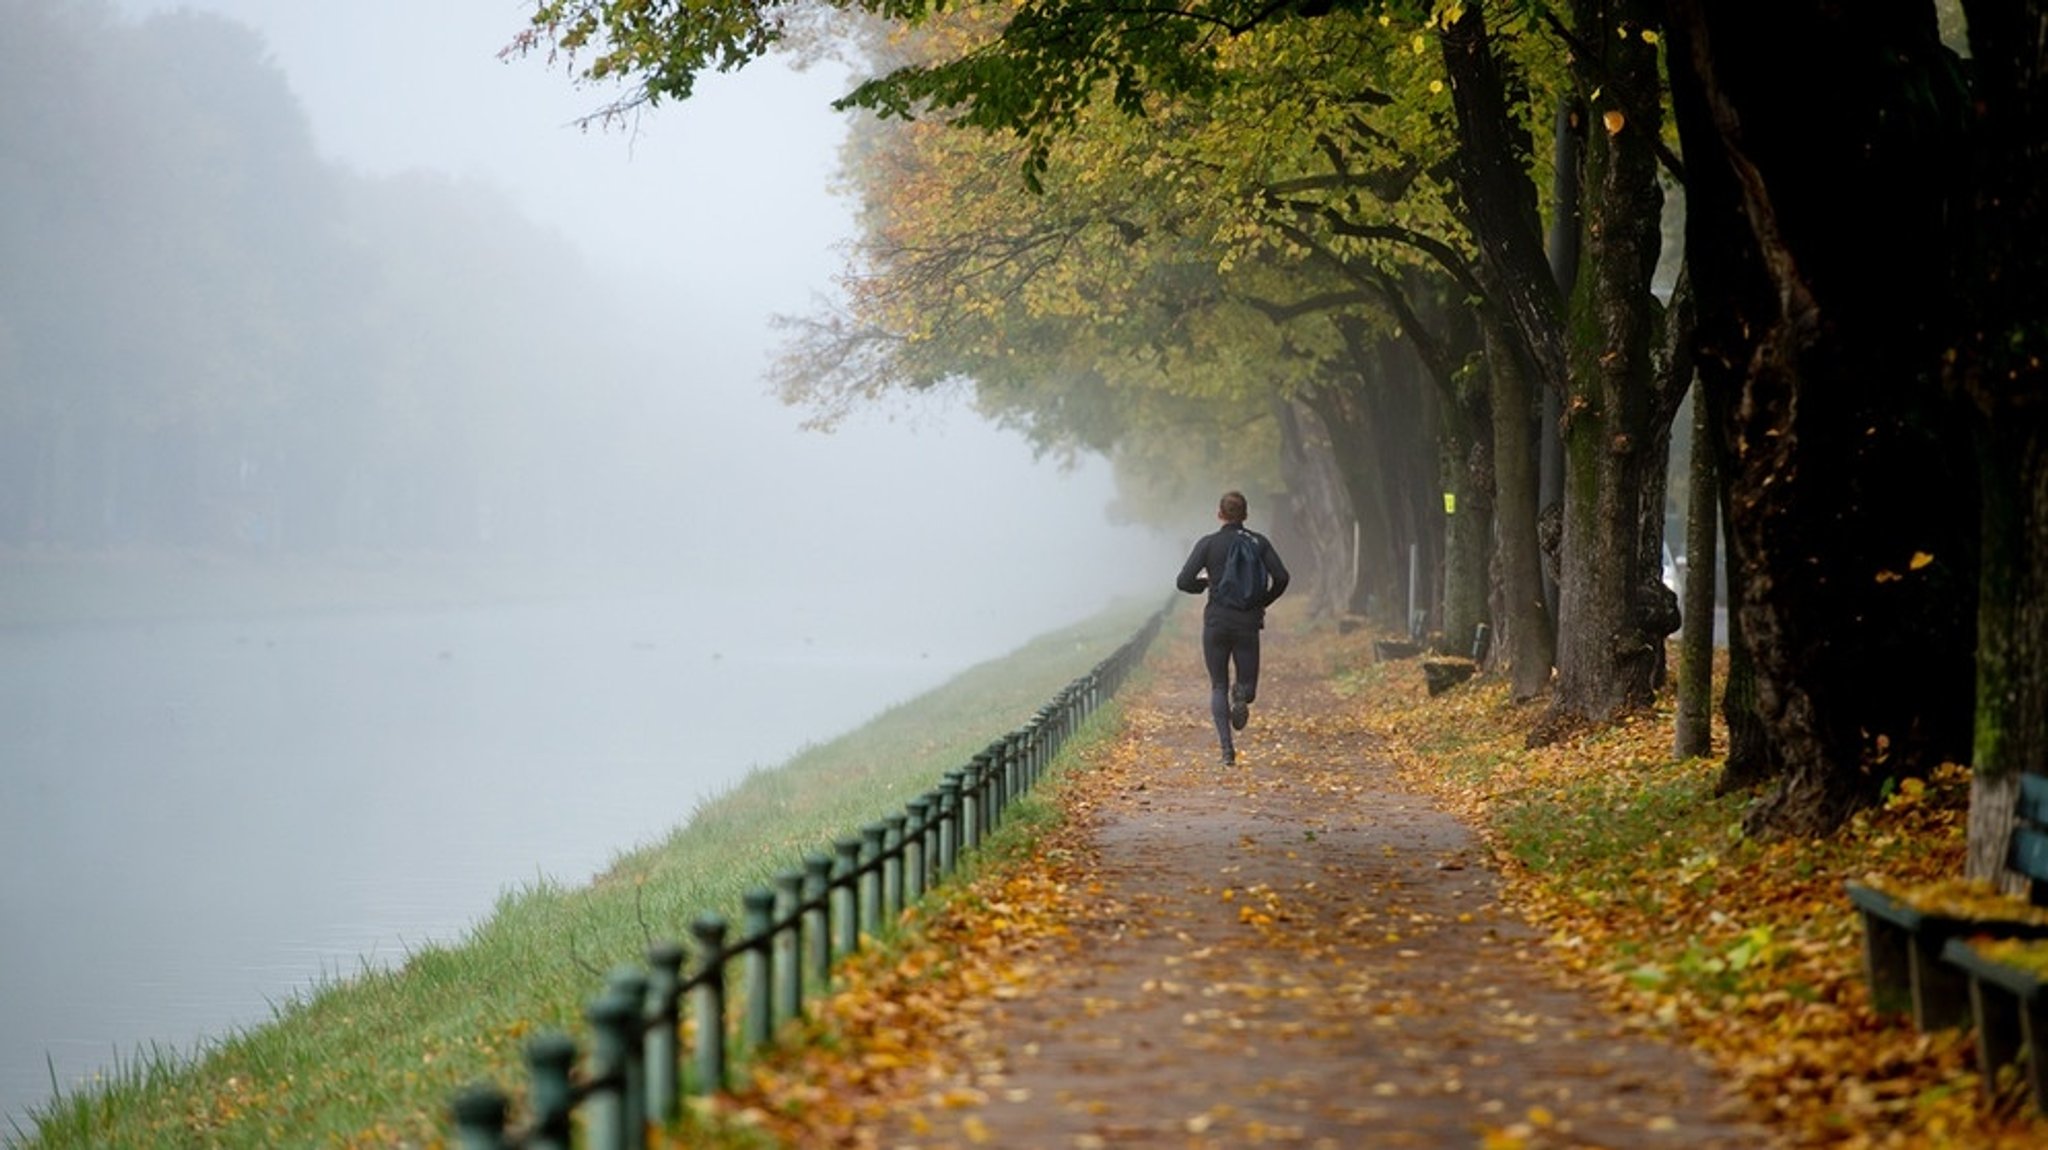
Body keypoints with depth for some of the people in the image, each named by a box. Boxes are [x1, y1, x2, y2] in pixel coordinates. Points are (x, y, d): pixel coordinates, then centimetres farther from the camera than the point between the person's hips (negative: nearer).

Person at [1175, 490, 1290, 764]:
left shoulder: (1208, 543, -3)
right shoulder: (1259, 542, 2)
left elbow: (1183, 582, -10)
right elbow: (1281, 577, -8)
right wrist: (1263, 602, 9)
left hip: (1216, 621, -1)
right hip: (1248, 623, 1)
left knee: (1218, 687, 11)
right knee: (1248, 685, 14)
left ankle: (1227, 747, -9)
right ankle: (1242, 696, -25)